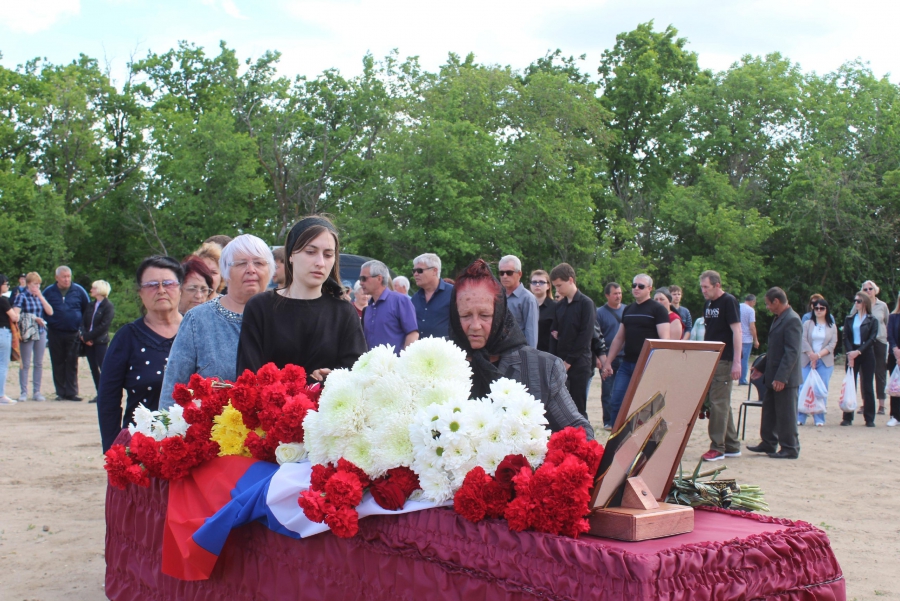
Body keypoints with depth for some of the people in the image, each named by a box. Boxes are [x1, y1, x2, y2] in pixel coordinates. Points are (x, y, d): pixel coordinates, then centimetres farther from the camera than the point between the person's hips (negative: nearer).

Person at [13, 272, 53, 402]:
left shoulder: (40, 296, 12)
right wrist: (33, 318, -16)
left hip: (41, 333, 5)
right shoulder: (22, 296, -3)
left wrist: (40, 297, -3)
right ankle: (23, 392, 4)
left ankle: (36, 392, 14)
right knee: (25, 364, -2)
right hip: (27, 334, -5)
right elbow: (16, 314, -13)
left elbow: (50, 312, 1)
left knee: (39, 364, 7)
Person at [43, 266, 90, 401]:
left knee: (72, 364, 0)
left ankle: (71, 392, 3)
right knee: (58, 364, 4)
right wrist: (45, 324, 3)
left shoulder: (78, 291, 3)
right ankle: (61, 392, 10)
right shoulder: (48, 292, 4)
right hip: (55, 333, 1)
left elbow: (88, 309, 9)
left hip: (73, 333, -1)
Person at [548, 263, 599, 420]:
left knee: (578, 407, -3)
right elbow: (554, 335, 12)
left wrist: (569, 361, -11)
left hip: (579, 364, -5)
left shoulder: (586, 303, -4)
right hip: (561, 364, 5)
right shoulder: (559, 306, 13)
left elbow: (586, 335, -10)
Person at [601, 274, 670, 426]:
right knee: (615, 402, 1)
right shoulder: (628, 310, 15)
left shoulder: (658, 309, -4)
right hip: (627, 364, 6)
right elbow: (619, 338, 19)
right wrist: (608, 362, 16)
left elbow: (665, 339, -12)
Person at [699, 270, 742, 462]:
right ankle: (732, 446, 19)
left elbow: (737, 331, -15)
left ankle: (717, 447, -2)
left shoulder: (729, 302, -10)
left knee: (718, 403, -7)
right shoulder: (708, 304, 14)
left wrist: (737, 362, -20)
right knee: (722, 404, 12)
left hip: (724, 360, -8)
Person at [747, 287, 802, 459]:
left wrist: (781, 378, -26)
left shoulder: (792, 320, -17)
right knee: (769, 411, 15)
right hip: (773, 376, 10)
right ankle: (768, 444, 25)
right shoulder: (779, 319, 15)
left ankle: (790, 449, 8)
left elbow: (792, 352, -23)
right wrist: (760, 367, 21)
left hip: (785, 379, -10)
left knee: (786, 414, -1)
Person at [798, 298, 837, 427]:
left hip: (825, 362, 0)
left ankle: (819, 418, 3)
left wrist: (819, 355, -13)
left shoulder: (832, 327, 9)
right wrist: (812, 356, -14)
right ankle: (800, 417, -2)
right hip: (807, 361, 0)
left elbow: (832, 344, 0)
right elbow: (803, 341, -2)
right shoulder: (807, 324, 9)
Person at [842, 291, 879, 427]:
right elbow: (846, 337, 2)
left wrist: (858, 351, -17)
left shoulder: (872, 320, 3)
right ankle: (848, 417, 4)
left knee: (867, 387, 1)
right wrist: (850, 353, -13)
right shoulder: (849, 319, 9)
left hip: (866, 354, -2)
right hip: (851, 354, 2)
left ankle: (869, 418, 6)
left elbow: (872, 338, -6)